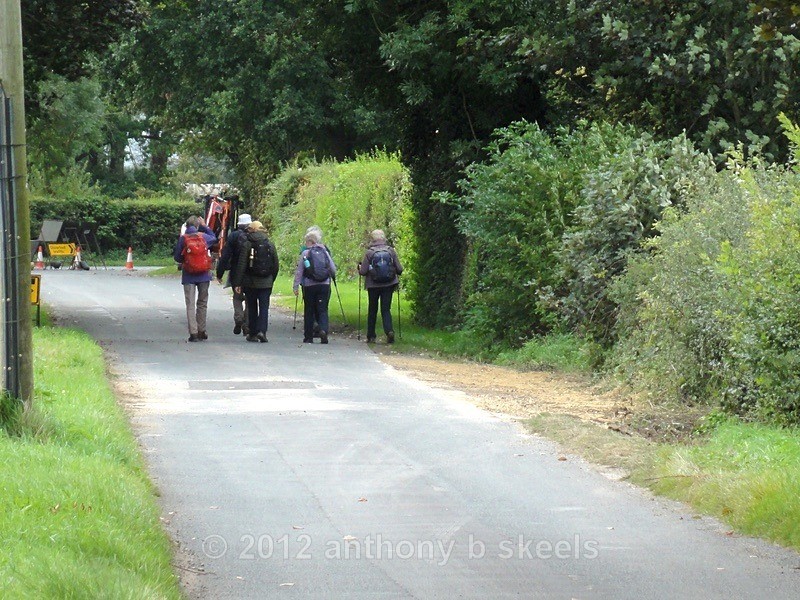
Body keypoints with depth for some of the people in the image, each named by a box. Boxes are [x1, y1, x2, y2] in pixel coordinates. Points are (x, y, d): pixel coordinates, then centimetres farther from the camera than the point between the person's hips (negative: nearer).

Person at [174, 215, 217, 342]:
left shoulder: (183, 238, -8)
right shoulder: (203, 236, -4)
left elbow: (177, 257, -3)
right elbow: (214, 238, 19)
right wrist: (204, 227, 22)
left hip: (188, 276, -2)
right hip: (204, 275, 2)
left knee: (190, 304, 1)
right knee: (202, 303, 15)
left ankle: (193, 333, -6)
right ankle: (201, 331, 18)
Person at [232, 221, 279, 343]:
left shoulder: (247, 244, -7)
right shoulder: (270, 245, 4)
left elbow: (241, 264, -9)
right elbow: (276, 265, 7)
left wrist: (237, 283, -7)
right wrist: (271, 280, 18)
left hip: (250, 282, -2)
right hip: (266, 282, 2)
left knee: (252, 307, 9)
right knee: (264, 306, 3)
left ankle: (253, 334, 12)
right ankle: (262, 330, -14)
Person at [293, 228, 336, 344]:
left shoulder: (305, 253, -4)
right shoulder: (324, 252, 5)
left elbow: (299, 271, -4)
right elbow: (333, 269, 10)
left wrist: (296, 286, 1)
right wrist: (330, 277, 31)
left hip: (309, 286, -2)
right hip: (324, 285, 2)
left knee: (309, 311, 8)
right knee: (322, 309, 4)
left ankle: (308, 337, 12)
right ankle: (323, 329, -21)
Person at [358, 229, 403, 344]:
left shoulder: (369, 252, -8)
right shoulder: (391, 251, -2)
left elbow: (363, 271, -9)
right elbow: (399, 269, -1)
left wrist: (360, 268, 13)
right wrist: (393, 273, 21)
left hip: (373, 286, -1)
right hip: (388, 285, 1)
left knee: (372, 310, 12)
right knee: (386, 309, 5)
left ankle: (371, 336, 16)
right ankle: (389, 330, -19)